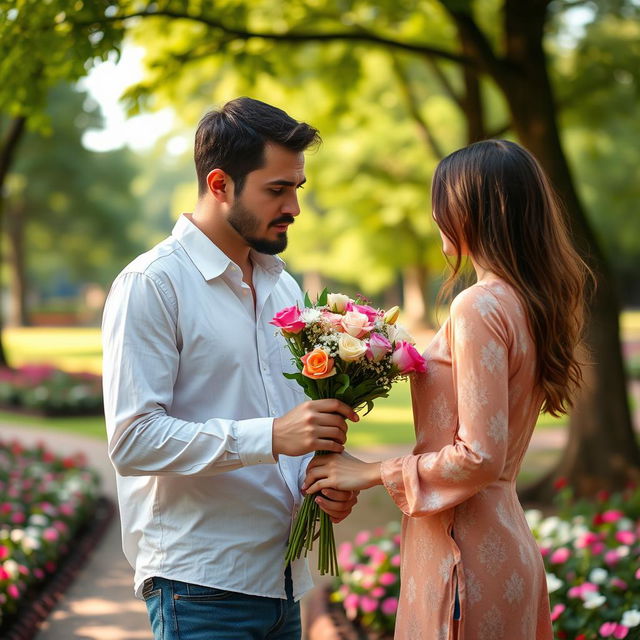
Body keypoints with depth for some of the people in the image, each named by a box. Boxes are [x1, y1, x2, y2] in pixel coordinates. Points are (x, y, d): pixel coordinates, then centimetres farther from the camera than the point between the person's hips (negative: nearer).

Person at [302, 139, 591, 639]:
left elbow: (479, 456, -21)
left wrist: (371, 473, -11)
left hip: (465, 552, -9)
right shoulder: (531, 303, 9)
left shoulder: (479, 307, -18)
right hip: (508, 541, 9)